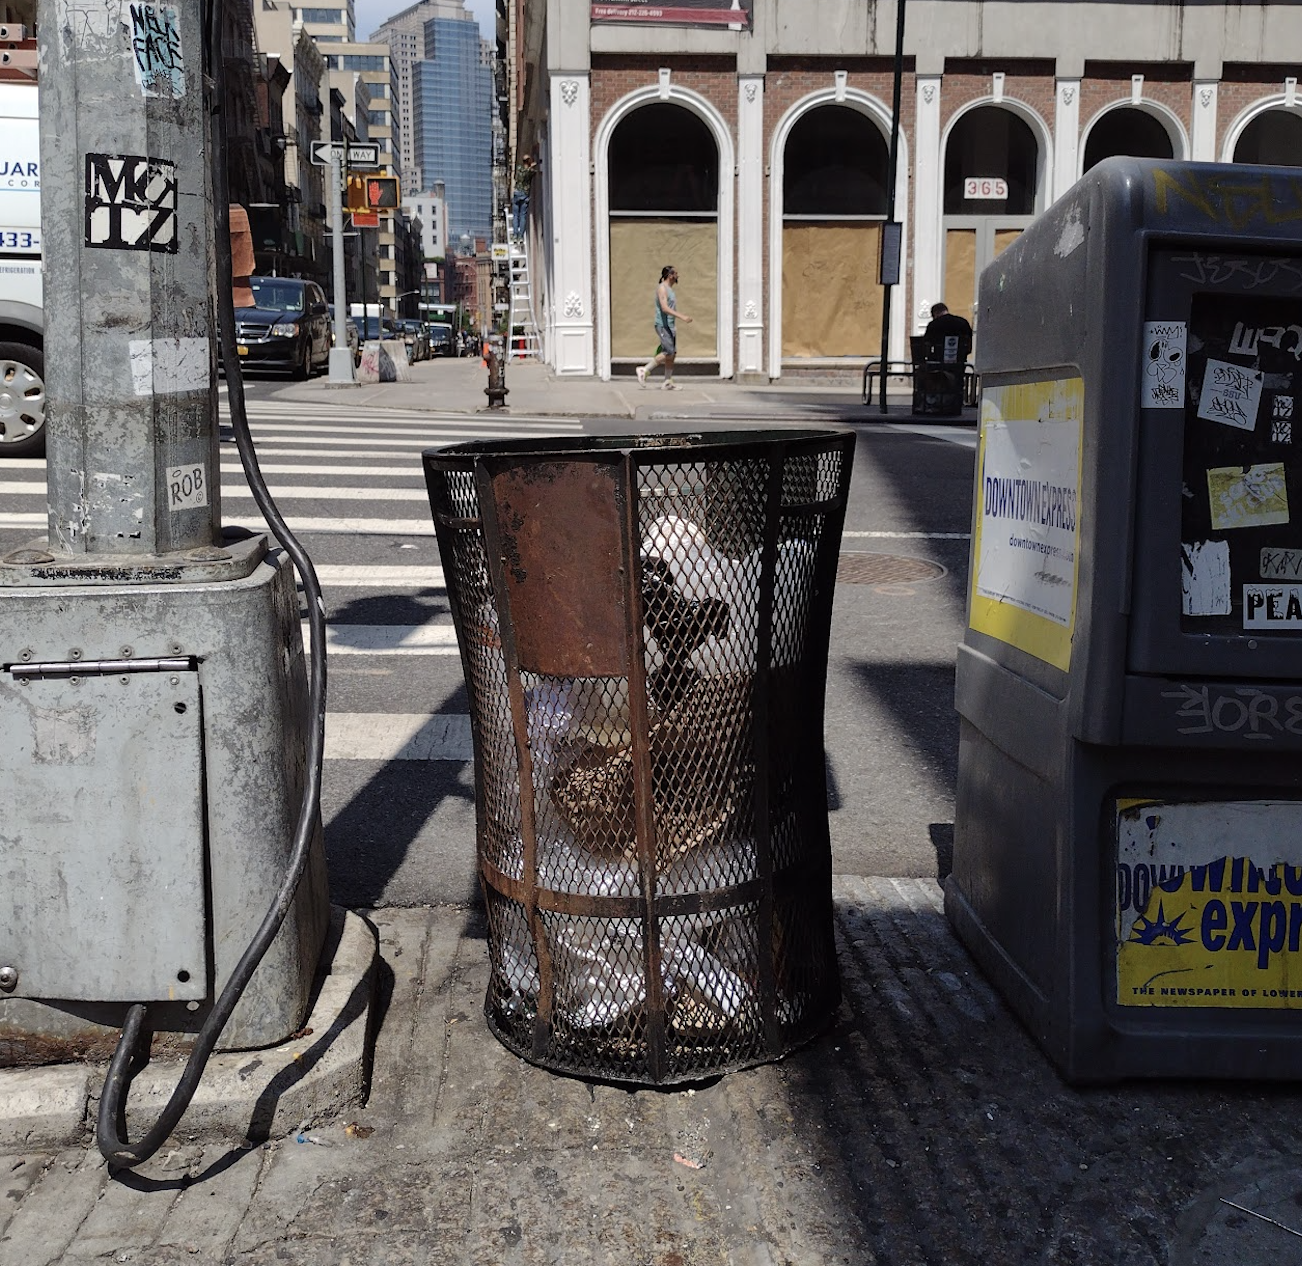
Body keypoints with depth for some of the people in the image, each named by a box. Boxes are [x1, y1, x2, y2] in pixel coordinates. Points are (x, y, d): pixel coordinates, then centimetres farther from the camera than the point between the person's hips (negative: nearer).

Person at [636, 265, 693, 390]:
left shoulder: (670, 289, 18)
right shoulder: (662, 288, -12)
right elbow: (665, 308, -24)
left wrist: (684, 315, 17)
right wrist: (682, 317, -29)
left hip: (670, 325, 10)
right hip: (662, 325, -10)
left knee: (672, 353, 6)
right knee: (668, 352, -15)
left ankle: (668, 382, 9)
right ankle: (644, 370, -7)